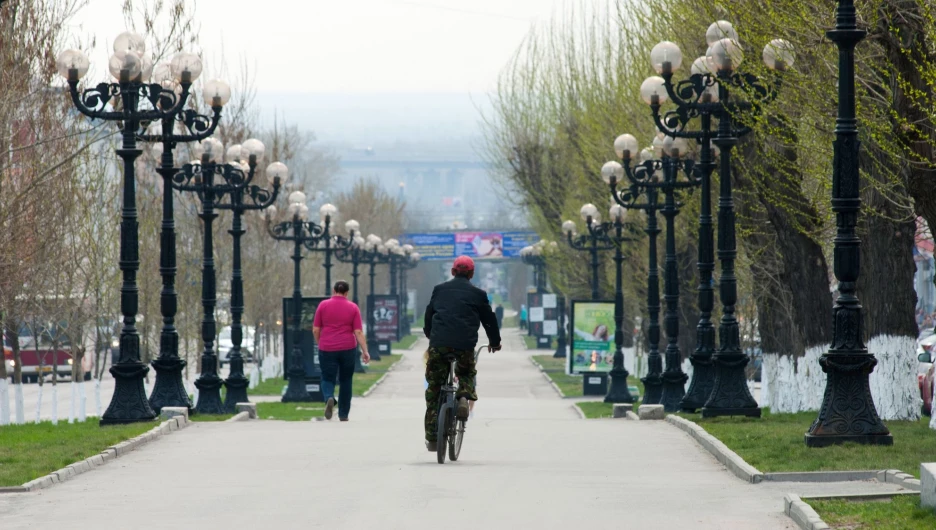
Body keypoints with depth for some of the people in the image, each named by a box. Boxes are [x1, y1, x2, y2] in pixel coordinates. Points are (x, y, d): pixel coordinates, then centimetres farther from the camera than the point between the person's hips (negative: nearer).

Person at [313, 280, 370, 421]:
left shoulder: (323, 305, 0)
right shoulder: (353, 307, 1)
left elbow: (315, 330, 1)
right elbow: (358, 332, -5)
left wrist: (320, 344, 17)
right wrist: (365, 351, -3)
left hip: (327, 350, -1)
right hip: (348, 349, 1)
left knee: (328, 379, 5)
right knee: (345, 381, 14)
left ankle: (329, 398, -27)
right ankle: (343, 414, 18)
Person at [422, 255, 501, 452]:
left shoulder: (439, 289, 13)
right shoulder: (477, 294, 9)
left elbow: (429, 314, 22)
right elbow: (489, 319, 14)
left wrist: (430, 335, 40)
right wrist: (495, 342, 31)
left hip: (438, 344, 0)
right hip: (465, 345, 0)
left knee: (433, 388, 8)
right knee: (467, 374, 29)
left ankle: (432, 438, 6)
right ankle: (464, 396, -5)